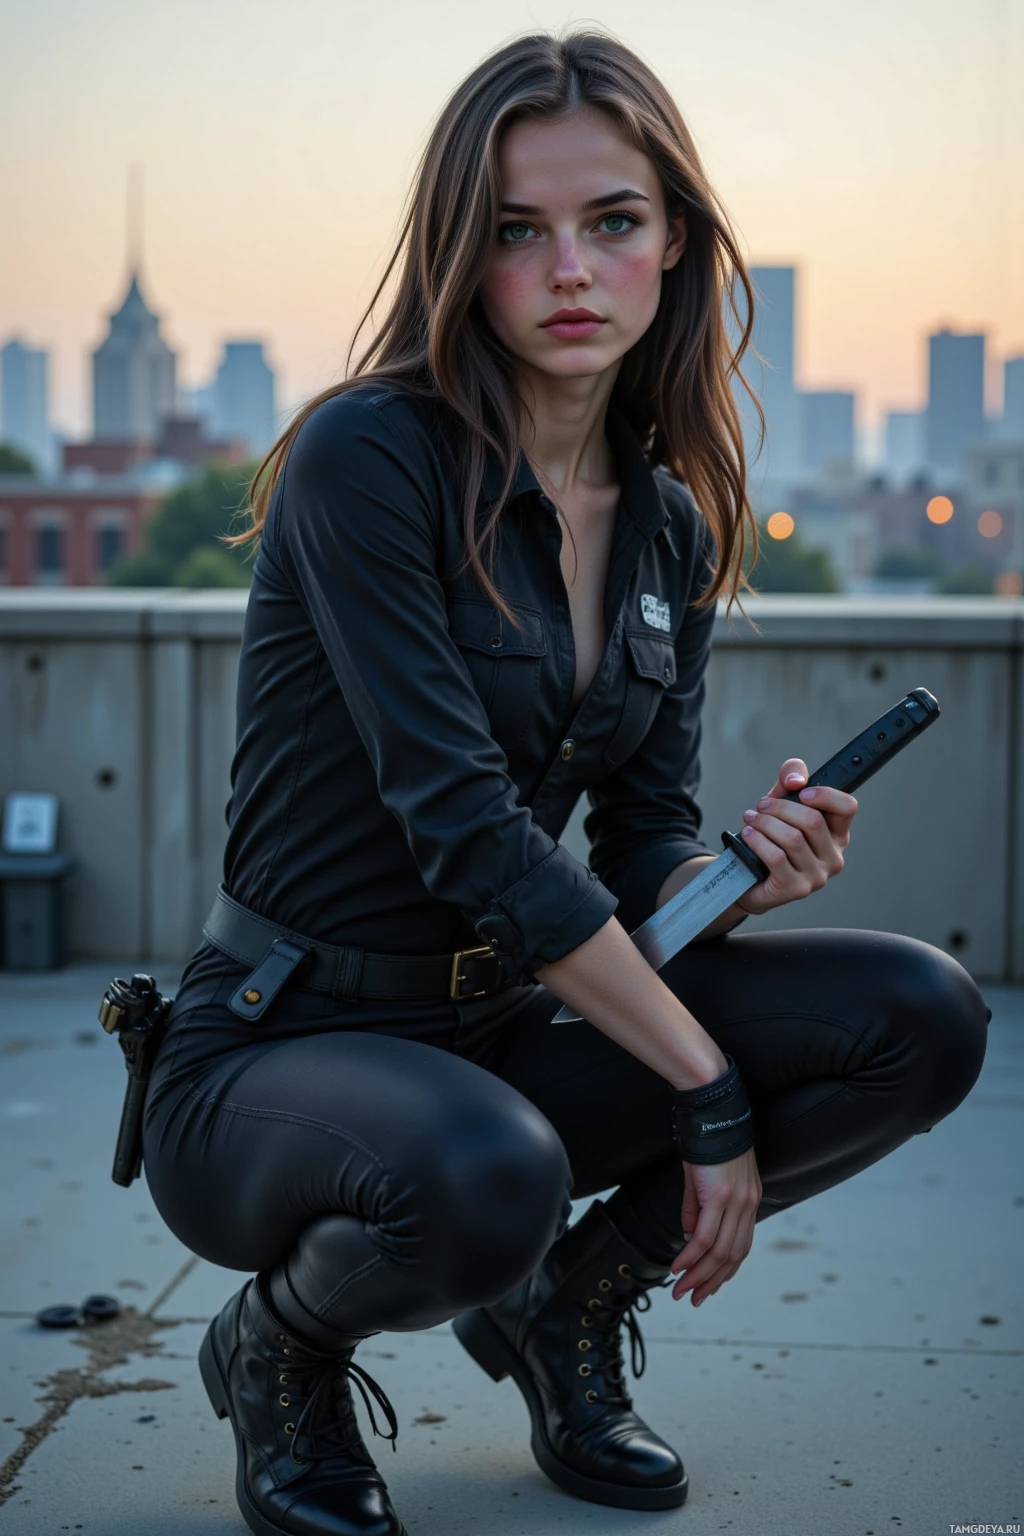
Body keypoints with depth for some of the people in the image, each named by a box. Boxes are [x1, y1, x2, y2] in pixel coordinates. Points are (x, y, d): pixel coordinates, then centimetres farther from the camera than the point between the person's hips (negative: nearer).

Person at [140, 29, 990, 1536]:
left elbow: (647, 847, 5)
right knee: (485, 1177, -40)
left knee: (923, 1018, -10)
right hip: (277, 1055, -6)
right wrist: (712, 1088, -19)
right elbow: (464, 826, -23)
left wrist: (746, 876, -19)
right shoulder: (368, 456, -17)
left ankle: (567, 1302, 12)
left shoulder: (673, 526, 5)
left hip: (499, 1038, 6)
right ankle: (281, 1344, -1)